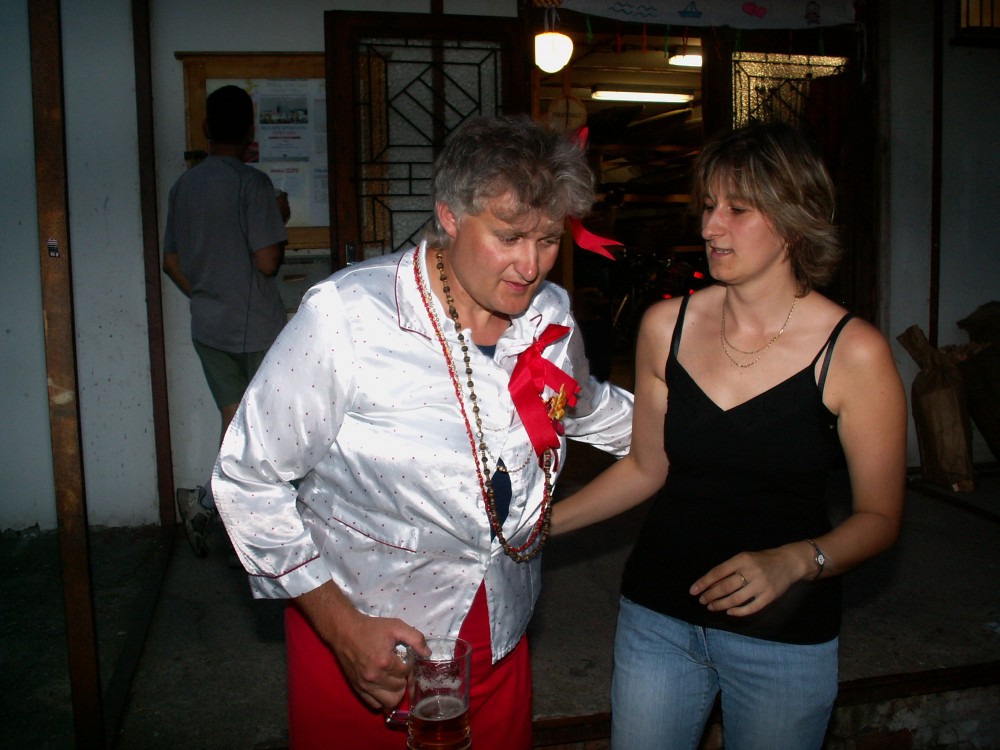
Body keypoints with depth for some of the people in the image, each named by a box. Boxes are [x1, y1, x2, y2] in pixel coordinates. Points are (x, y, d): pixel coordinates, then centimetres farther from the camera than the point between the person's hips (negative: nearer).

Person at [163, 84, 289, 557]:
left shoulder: (183, 185, 7)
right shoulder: (252, 183, -14)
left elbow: (171, 262, 11)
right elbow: (267, 262, -19)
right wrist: (280, 221, -2)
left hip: (207, 326, 7)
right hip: (256, 327, -7)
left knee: (235, 419, 14)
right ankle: (205, 498, -2)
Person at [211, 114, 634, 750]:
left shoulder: (550, 315, -5)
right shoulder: (348, 317, -22)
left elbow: (587, 407, 17)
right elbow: (248, 478, -14)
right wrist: (342, 626, -16)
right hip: (360, 638, -4)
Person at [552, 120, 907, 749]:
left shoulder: (853, 351, -13)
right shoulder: (666, 326, -4)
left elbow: (879, 516, -7)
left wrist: (792, 561, -24)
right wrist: (542, 523, 2)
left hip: (784, 636, -2)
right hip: (657, 618, 3)